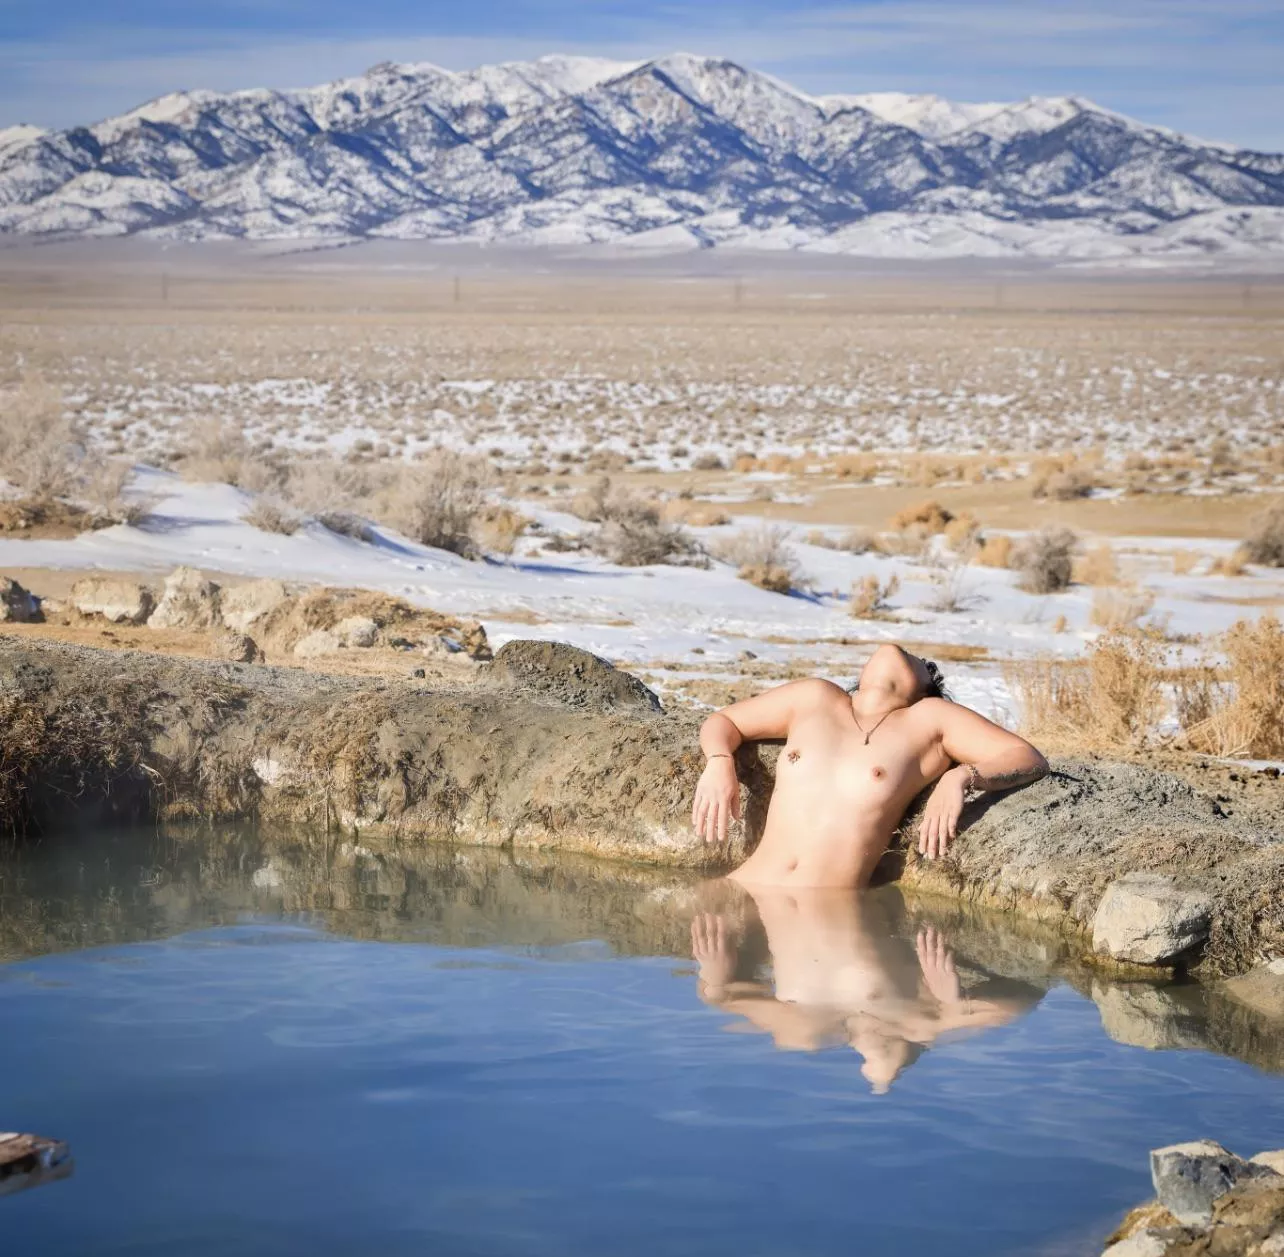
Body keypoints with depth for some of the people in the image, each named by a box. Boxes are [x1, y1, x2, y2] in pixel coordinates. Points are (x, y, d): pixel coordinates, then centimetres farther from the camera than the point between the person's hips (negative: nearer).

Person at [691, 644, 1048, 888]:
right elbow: (723, 721, 31)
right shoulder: (816, 698, 20)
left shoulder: (929, 718, 12)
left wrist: (961, 777, -11)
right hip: (743, 897, 2)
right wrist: (720, 762, 7)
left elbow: (1030, 759, 8)